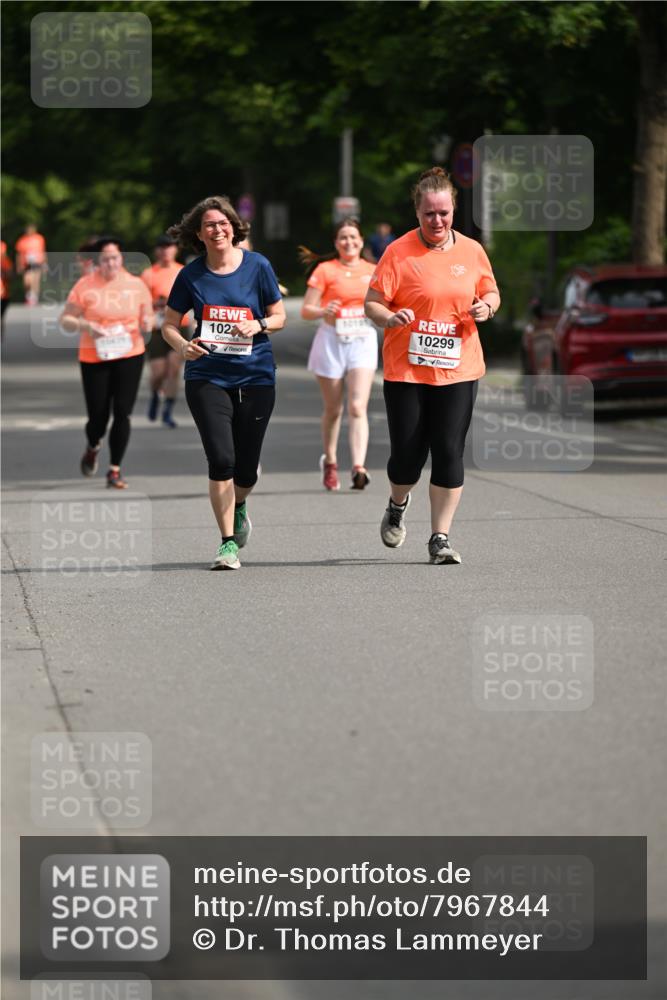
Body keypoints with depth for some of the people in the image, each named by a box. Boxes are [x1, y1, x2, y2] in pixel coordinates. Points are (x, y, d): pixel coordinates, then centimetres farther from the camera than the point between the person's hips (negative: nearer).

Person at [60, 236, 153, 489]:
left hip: (129, 356, 1)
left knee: (122, 413, -7)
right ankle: (93, 448, 36)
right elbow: (65, 320, 0)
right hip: (94, 359, -1)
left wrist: (147, 323, -10)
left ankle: (115, 471, 1)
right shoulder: (85, 286, -3)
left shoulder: (136, 285, 4)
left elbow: (148, 317, 14)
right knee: (98, 416, 1)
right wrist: (85, 326, -20)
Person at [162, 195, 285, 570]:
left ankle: (239, 505, 41)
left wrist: (258, 325, -15)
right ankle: (229, 543, -5)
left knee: (246, 468, 4)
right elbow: (169, 324, 8)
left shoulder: (258, 266, -1)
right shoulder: (191, 275, 0)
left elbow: (279, 317, 6)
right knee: (221, 459, -15)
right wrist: (182, 345, -13)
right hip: (207, 376, 0)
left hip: (256, 375, 1)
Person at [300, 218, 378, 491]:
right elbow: (306, 310, -4)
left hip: (363, 340, 1)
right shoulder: (325, 270, -1)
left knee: (358, 407, -13)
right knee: (333, 409, 8)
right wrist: (324, 311, -24)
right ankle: (329, 462, 30)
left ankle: (359, 468, -22)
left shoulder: (372, 271, 8)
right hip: (332, 341, -1)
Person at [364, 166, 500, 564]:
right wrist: (391, 318, -25)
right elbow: (372, 303, -4)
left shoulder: (472, 251, 6)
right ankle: (398, 507, 32)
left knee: (449, 453, -3)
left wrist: (486, 307, -4)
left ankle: (441, 537, 4)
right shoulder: (399, 252, -4)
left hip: (458, 370, 2)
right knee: (408, 453, -1)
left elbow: (491, 292, 20)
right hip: (406, 370, -2)